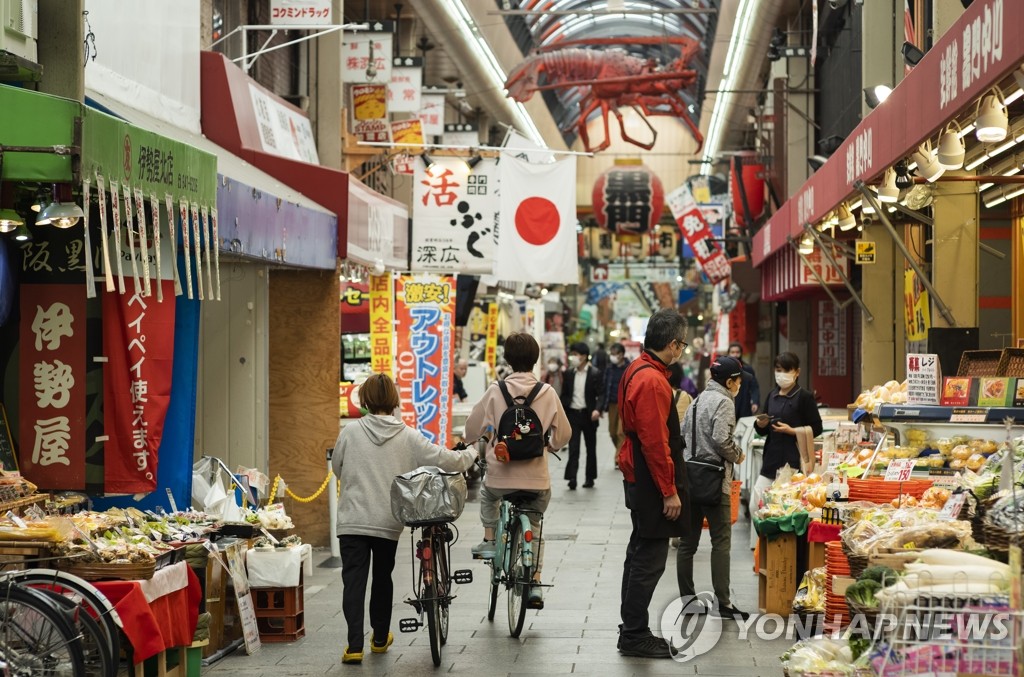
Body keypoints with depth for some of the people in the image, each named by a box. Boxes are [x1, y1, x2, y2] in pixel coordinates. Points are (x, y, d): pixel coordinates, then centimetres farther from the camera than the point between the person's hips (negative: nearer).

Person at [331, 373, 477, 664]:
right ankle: (380, 638, 32)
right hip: (389, 522, 2)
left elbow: (337, 468, 10)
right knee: (383, 577, 19)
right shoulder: (408, 437, -4)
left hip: (352, 520, -1)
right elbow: (447, 460, -1)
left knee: (354, 580, 0)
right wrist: (472, 453, 19)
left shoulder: (350, 432, -5)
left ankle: (355, 645, -9)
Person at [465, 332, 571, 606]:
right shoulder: (548, 393, -5)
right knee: (533, 527, 21)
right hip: (537, 476, 1)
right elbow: (563, 434, 3)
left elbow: (472, 429, 1)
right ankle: (535, 583, 12)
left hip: (501, 473, -1)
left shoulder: (496, 391, -8)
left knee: (487, 494, 36)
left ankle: (489, 540, 29)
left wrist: (487, 438, 24)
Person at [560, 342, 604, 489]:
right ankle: (571, 478, -12)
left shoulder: (595, 374, -5)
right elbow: (564, 394, 11)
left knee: (591, 448, 10)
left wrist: (597, 409, -24)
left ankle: (589, 477, 20)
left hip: (588, 415, -2)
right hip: (573, 414, 2)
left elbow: (601, 394, -7)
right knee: (573, 448, -7)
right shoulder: (569, 373, 6)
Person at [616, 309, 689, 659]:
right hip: (653, 484, -11)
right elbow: (656, 443, -24)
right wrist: (669, 492, -18)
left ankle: (632, 631, 25)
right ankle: (635, 636, 1)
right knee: (650, 560, -4)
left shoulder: (638, 370, 11)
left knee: (640, 554, 17)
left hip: (638, 479, 11)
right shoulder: (652, 381, -22)